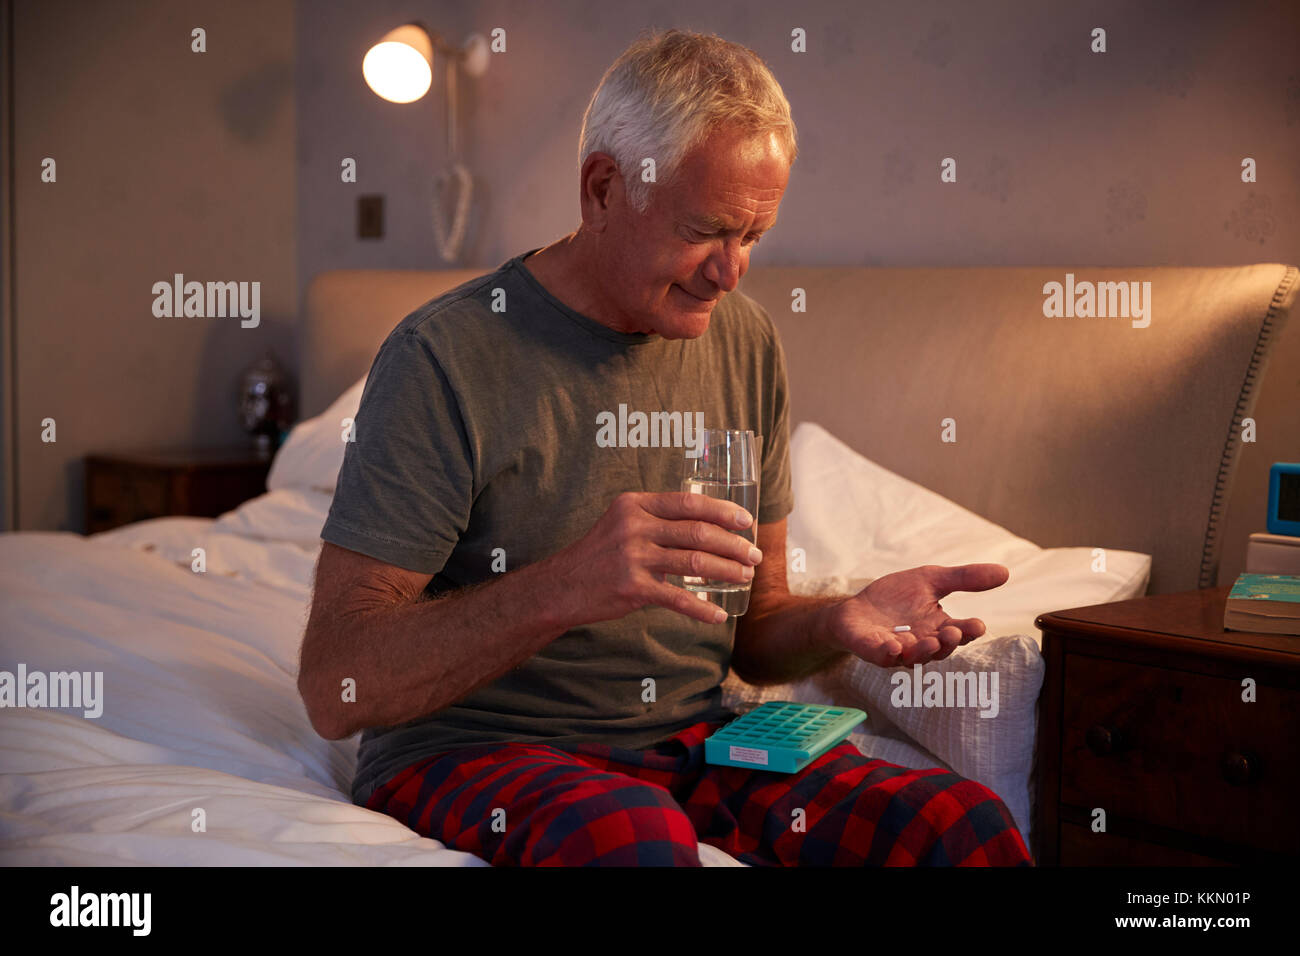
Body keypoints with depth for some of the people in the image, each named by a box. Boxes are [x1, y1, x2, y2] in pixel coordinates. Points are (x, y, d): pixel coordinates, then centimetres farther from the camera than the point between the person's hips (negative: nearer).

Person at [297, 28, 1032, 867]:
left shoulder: (746, 343, 7)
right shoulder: (445, 357, -14)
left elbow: (754, 630, 13)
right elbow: (335, 690, -18)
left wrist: (838, 623, -11)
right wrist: (561, 589, -32)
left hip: (692, 738, 6)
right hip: (476, 752, -5)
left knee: (969, 823, -18)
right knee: (642, 838, -39)